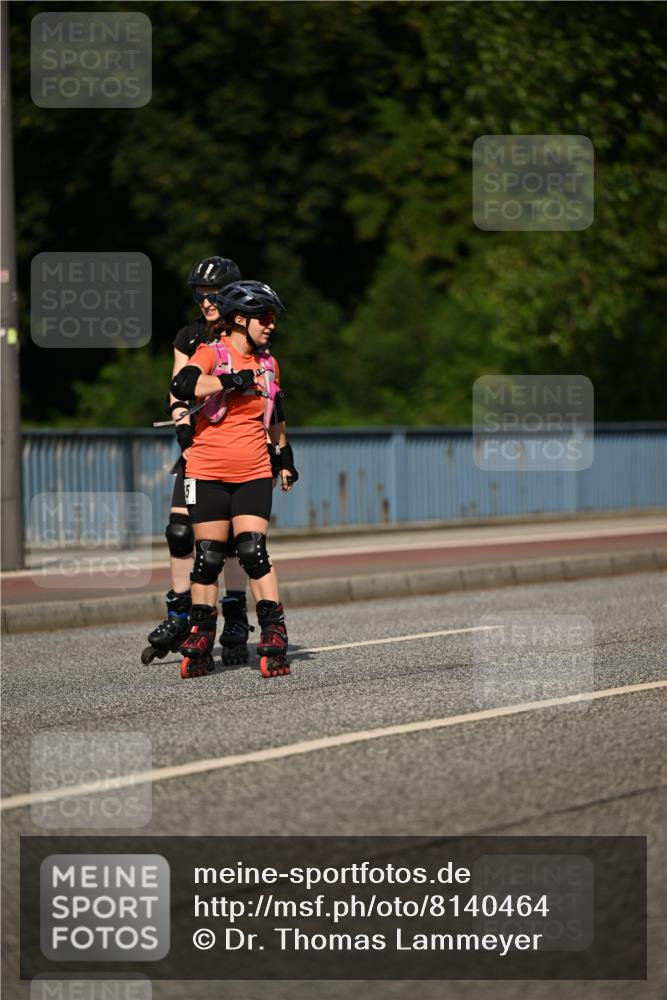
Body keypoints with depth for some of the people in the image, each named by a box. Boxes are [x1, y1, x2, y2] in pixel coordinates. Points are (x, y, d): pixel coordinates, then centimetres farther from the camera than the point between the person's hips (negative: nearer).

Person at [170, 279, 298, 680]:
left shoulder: (268, 364, 12)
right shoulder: (212, 354, -5)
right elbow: (183, 385, -26)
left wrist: (284, 457, 26)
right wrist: (232, 381, -25)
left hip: (254, 473, 3)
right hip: (208, 473, -3)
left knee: (254, 552, -11)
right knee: (208, 557, 2)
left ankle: (275, 638, -11)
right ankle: (200, 645, 13)